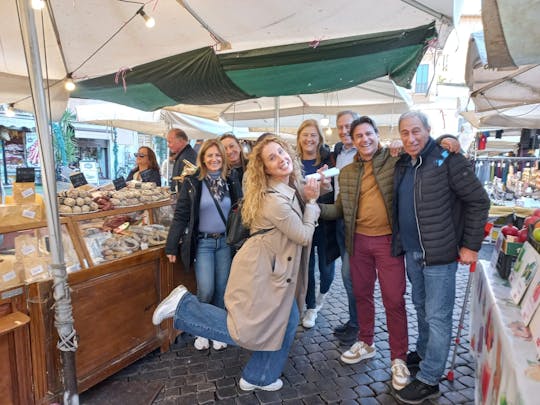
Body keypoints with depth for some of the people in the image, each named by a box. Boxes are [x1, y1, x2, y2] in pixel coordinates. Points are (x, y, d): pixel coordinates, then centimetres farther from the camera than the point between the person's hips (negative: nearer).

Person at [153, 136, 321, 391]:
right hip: (260, 268, -9)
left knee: (287, 321, 14)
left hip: (275, 267, 10)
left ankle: (260, 378, 31)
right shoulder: (275, 200, -26)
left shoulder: (292, 187, 3)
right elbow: (305, 236, -17)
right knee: (246, 331, -2)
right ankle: (183, 305, 7)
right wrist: (312, 202, -7)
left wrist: (311, 196, 3)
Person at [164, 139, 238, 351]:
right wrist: (171, 246, -10)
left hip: (224, 242, 3)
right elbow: (180, 216, -7)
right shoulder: (192, 183, -6)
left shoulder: (229, 182, 4)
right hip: (202, 243, -3)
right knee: (206, 290, -8)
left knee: (222, 290, 8)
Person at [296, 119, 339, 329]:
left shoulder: (328, 159, -3)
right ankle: (311, 307, 29)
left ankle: (322, 292, 41)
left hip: (325, 219, -1)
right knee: (307, 265, 9)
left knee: (326, 265, 7)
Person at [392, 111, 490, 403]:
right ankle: (423, 352, 43)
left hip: (440, 253, -6)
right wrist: (402, 242, 10)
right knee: (421, 307, 22)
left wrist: (471, 245, -10)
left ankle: (429, 380, 18)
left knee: (437, 316, 4)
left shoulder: (448, 159, -14)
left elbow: (479, 201, -11)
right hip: (411, 251, 7)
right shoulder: (402, 163, 5)